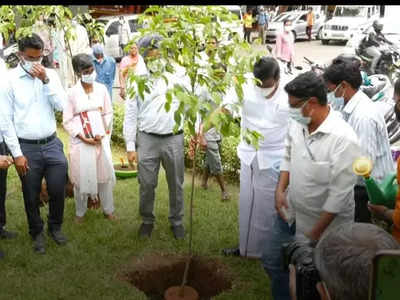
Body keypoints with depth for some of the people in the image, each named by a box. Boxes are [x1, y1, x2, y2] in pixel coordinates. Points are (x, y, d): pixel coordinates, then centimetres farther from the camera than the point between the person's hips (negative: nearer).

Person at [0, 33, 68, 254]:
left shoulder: (50, 74, 2)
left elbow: (61, 106, -6)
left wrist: (46, 80, -17)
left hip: (52, 143, 2)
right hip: (26, 147, -2)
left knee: (58, 190, 8)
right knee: (31, 196, 11)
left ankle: (55, 226, 34)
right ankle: (37, 233, 33)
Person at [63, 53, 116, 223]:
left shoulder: (101, 89, -1)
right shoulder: (72, 93, -8)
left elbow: (108, 113, 6)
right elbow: (67, 121, -5)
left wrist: (103, 133, -7)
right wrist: (83, 138, -12)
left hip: (101, 139, 2)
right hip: (80, 142, -2)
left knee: (105, 175, 8)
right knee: (81, 177, 6)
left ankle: (108, 209, 24)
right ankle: (80, 212, 23)